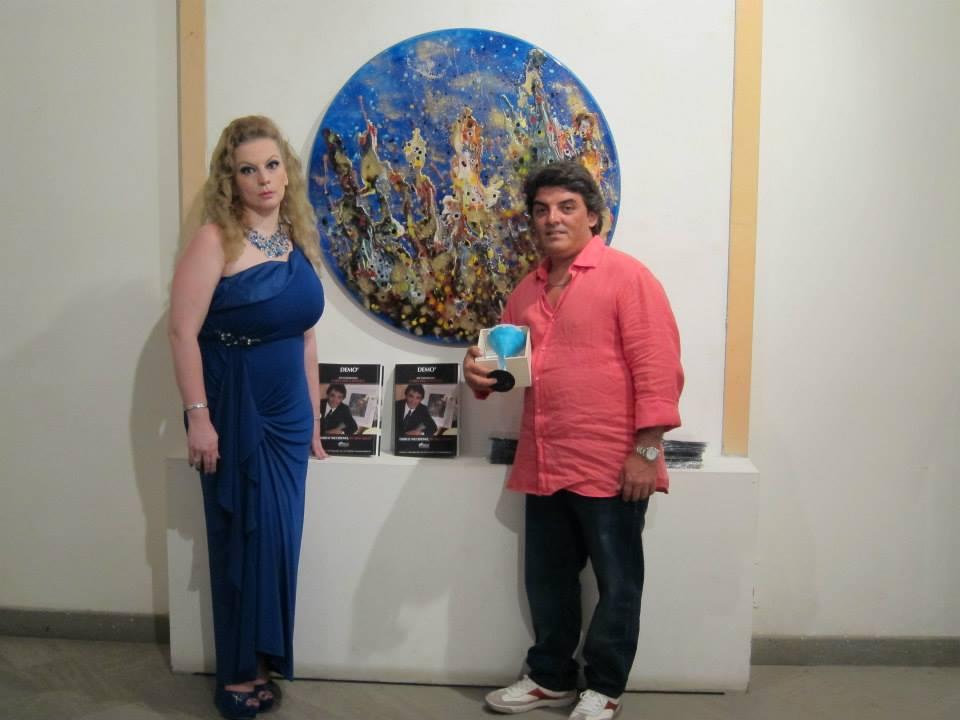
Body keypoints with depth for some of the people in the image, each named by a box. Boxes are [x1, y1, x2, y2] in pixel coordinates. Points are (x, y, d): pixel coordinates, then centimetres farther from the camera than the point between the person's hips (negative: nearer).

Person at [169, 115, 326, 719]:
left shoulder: (298, 240, 8)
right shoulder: (216, 241, -10)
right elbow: (183, 332, -15)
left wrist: (314, 417, 13)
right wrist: (198, 416, -20)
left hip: (287, 412, 6)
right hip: (233, 409, -5)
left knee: (279, 538, 11)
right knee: (245, 539, 4)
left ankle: (262, 664, 29)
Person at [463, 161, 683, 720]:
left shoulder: (626, 276, -8)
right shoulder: (528, 290, 13)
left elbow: (657, 369, -13)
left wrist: (646, 450, -17)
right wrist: (483, 372, 1)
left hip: (610, 465, -6)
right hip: (544, 464, 7)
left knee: (616, 583, 9)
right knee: (548, 580, 17)